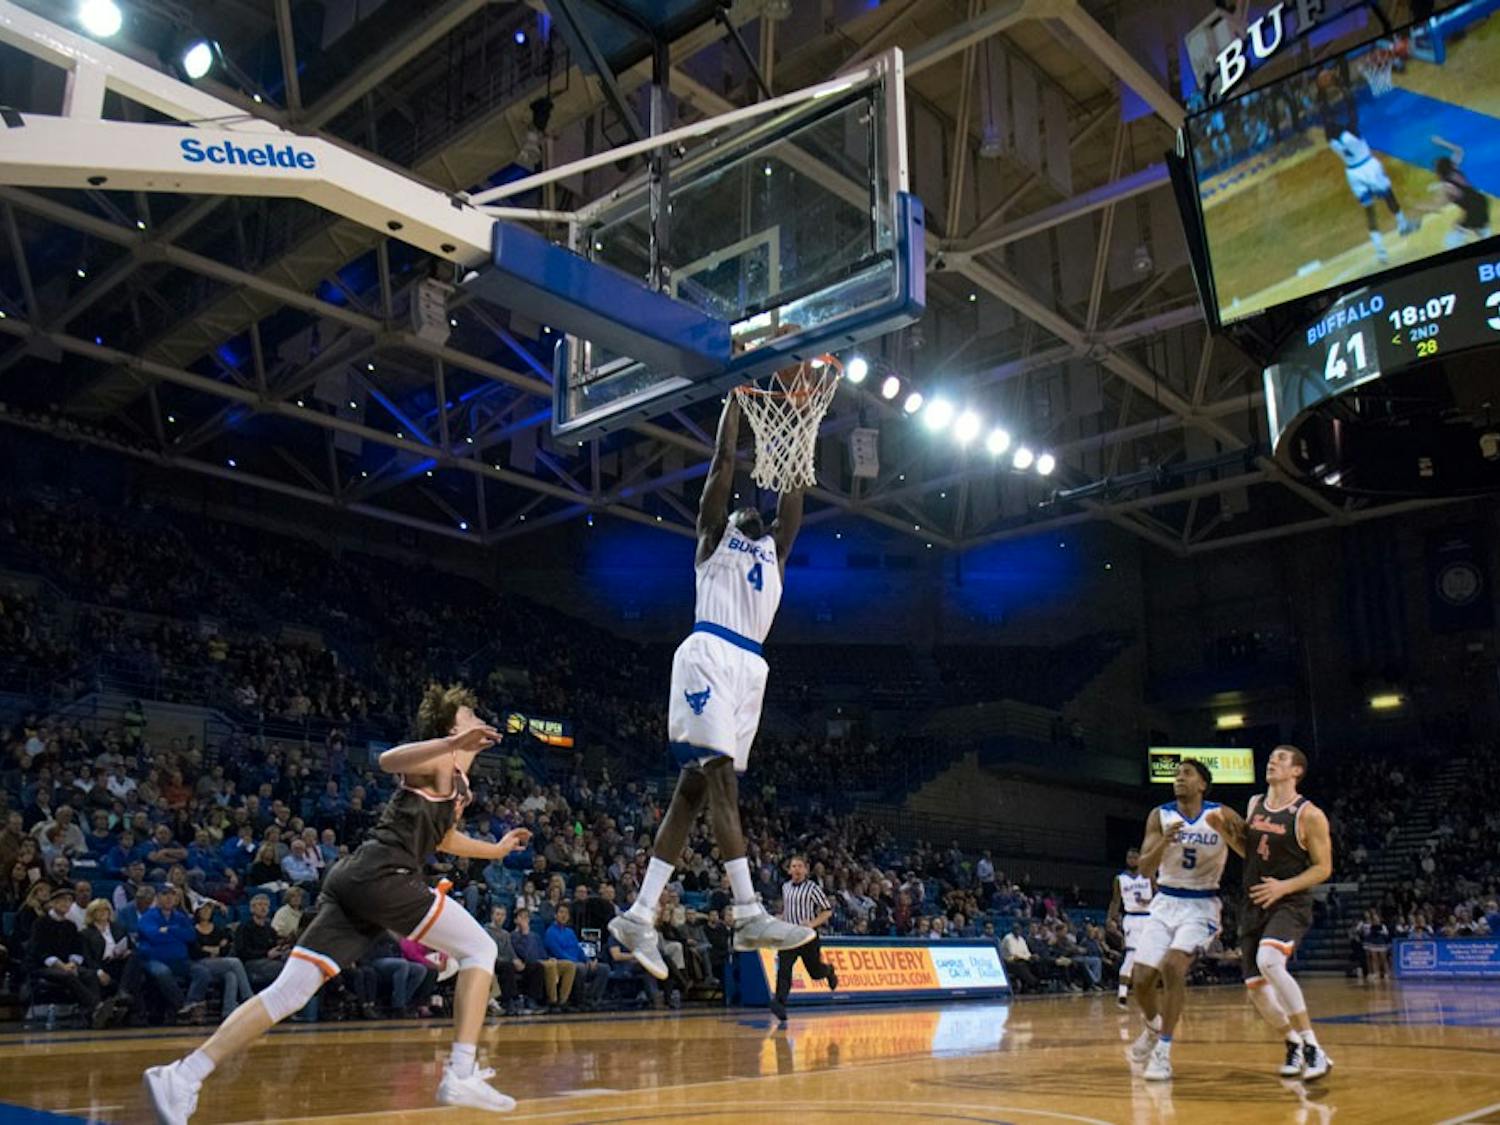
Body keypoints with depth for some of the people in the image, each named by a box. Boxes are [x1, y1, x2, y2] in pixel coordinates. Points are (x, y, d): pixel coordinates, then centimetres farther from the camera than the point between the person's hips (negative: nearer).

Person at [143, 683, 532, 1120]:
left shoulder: (458, 781, 28)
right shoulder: (440, 761, 1)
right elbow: (389, 760, -22)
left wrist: (496, 849, 50)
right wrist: (453, 743, -33)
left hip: (355, 880, 9)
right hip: (384, 874, -9)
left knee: (287, 993, 2)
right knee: (480, 949, 0)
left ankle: (183, 1076, -5)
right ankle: (460, 1076, -7)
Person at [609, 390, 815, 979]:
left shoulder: (775, 547, 30)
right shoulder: (715, 532, 16)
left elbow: (793, 485, 26)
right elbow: (723, 461, 8)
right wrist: (736, 394, 12)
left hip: (750, 666, 7)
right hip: (710, 654, -6)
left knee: (694, 790, 2)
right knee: (721, 779, -15)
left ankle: (640, 915, 2)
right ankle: (750, 915, -22)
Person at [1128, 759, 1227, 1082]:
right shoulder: (1160, 816, -4)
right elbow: (1145, 868, -11)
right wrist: (1164, 841, -29)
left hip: (1202, 906, -3)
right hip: (1165, 903, 3)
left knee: (1173, 966, -26)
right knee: (1141, 977, -2)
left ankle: (1163, 1052, -15)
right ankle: (1153, 1027, 32)